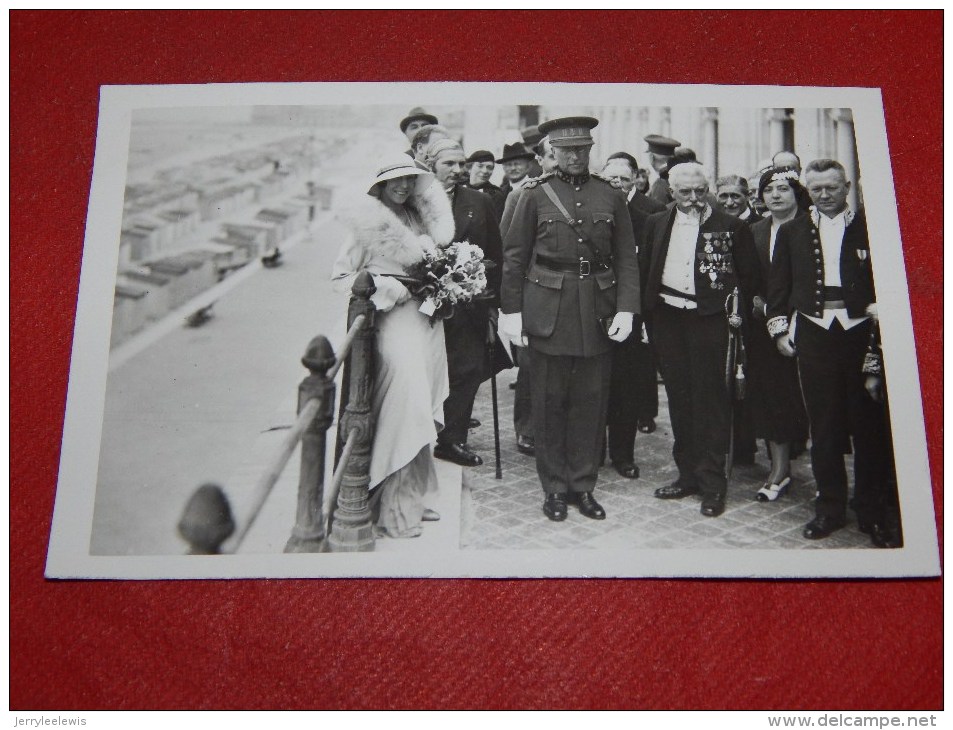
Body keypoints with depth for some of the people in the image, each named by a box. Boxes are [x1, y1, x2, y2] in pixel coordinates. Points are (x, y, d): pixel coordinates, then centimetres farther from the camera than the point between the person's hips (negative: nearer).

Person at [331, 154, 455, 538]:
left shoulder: (422, 218, 15)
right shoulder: (368, 223, -4)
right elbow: (340, 276, -4)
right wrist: (387, 289, -14)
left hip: (427, 321, 7)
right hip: (394, 323, -6)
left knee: (418, 413, 10)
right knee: (402, 409, -10)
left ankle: (412, 498, 22)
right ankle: (396, 511, 1)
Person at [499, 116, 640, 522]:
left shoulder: (611, 197, 7)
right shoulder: (535, 195, 1)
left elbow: (626, 258, 5)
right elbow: (514, 256, 2)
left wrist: (626, 309, -5)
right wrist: (511, 311, -3)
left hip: (597, 313, 2)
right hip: (547, 311, -2)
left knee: (591, 401, 7)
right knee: (549, 402, 5)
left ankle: (584, 486, 20)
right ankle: (555, 488, 17)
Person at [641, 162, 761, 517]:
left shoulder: (730, 227, -1)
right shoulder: (657, 224, 8)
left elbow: (749, 274, 4)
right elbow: (646, 270, 11)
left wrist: (736, 306, -2)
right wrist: (647, 311, 4)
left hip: (708, 318, -4)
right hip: (667, 318, 4)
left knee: (710, 396, -2)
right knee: (679, 397, 10)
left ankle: (712, 481, 6)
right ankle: (687, 473, 20)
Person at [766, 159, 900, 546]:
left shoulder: (869, 228, 6)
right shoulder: (792, 231, 11)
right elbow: (778, 284, 11)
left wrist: (879, 312, -11)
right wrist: (780, 329, 4)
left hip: (862, 331, -1)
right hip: (814, 332, 2)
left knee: (870, 424, 3)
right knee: (823, 425, 6)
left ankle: (872, 512, 15)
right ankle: (830, 507, 17)